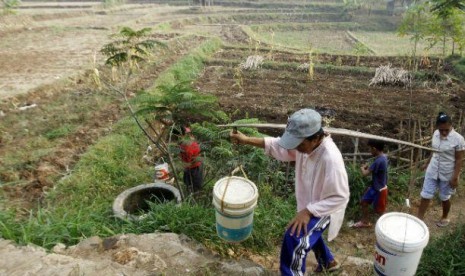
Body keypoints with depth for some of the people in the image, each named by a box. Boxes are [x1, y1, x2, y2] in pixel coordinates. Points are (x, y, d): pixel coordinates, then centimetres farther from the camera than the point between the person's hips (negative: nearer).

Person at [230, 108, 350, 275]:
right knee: (309, 234, 30)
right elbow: (279, 146, -8)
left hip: (324, 209, -8)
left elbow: (340, 198, -32)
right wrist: (247, 140, -18)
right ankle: (328, 262, 58)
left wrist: (307, 211, -36)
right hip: (310, 205, 9)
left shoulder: (331, 158, -38)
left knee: (294, 238, -23)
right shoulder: (306, 144, -16)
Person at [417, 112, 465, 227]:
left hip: (447, 174, -4)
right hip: (432, 171, 4)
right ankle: (419, 219, 15)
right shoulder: (435, 134, -5)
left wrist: (455, 177, -15)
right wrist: (427, 163, 19)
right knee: (425, 195, 6)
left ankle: (445, 218, 40)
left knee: (444, 197, 15)